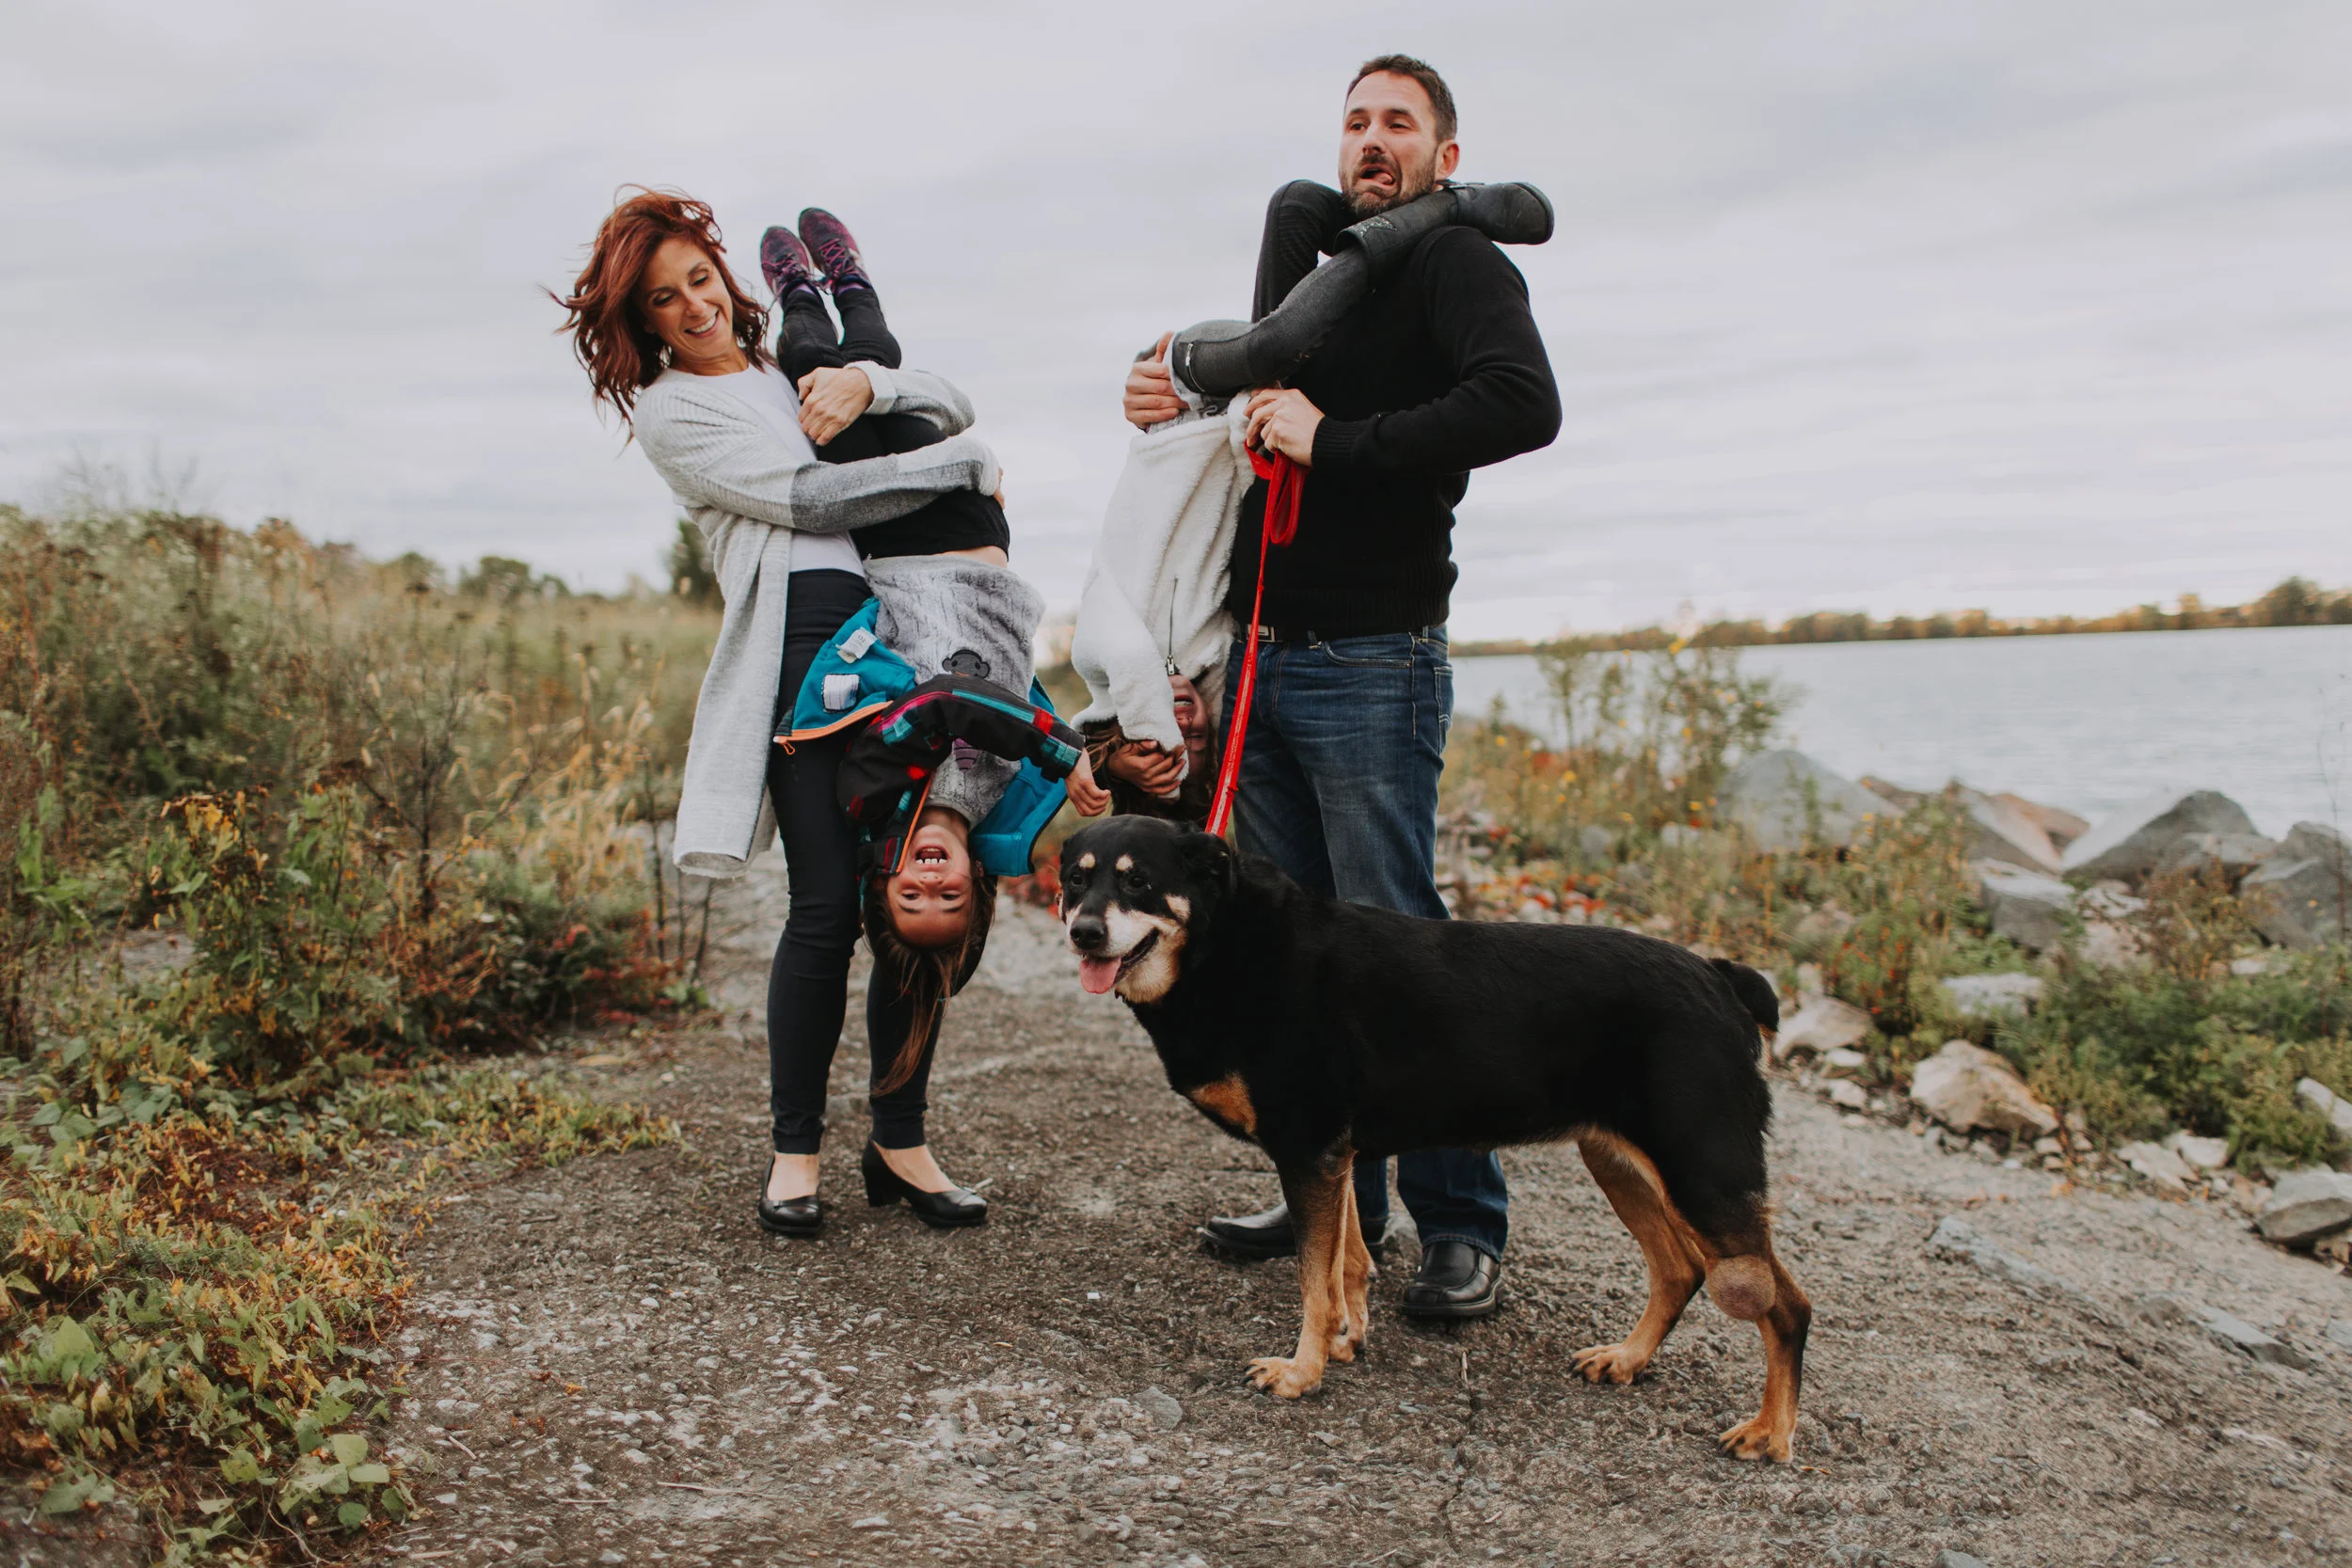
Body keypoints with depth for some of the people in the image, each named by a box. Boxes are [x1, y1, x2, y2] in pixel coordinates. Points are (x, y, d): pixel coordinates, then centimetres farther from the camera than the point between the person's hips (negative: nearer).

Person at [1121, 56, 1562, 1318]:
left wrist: (1335, 441, -21)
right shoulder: (1301, 268, 21)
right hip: (1262, 657, 8)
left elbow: (1524, 405, -23)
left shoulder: (1457, 265, -3)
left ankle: (1462, 1228, 3)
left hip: (1373, 667, -8)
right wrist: (1172, 404, 6)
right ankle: (1335, 1196, 21)